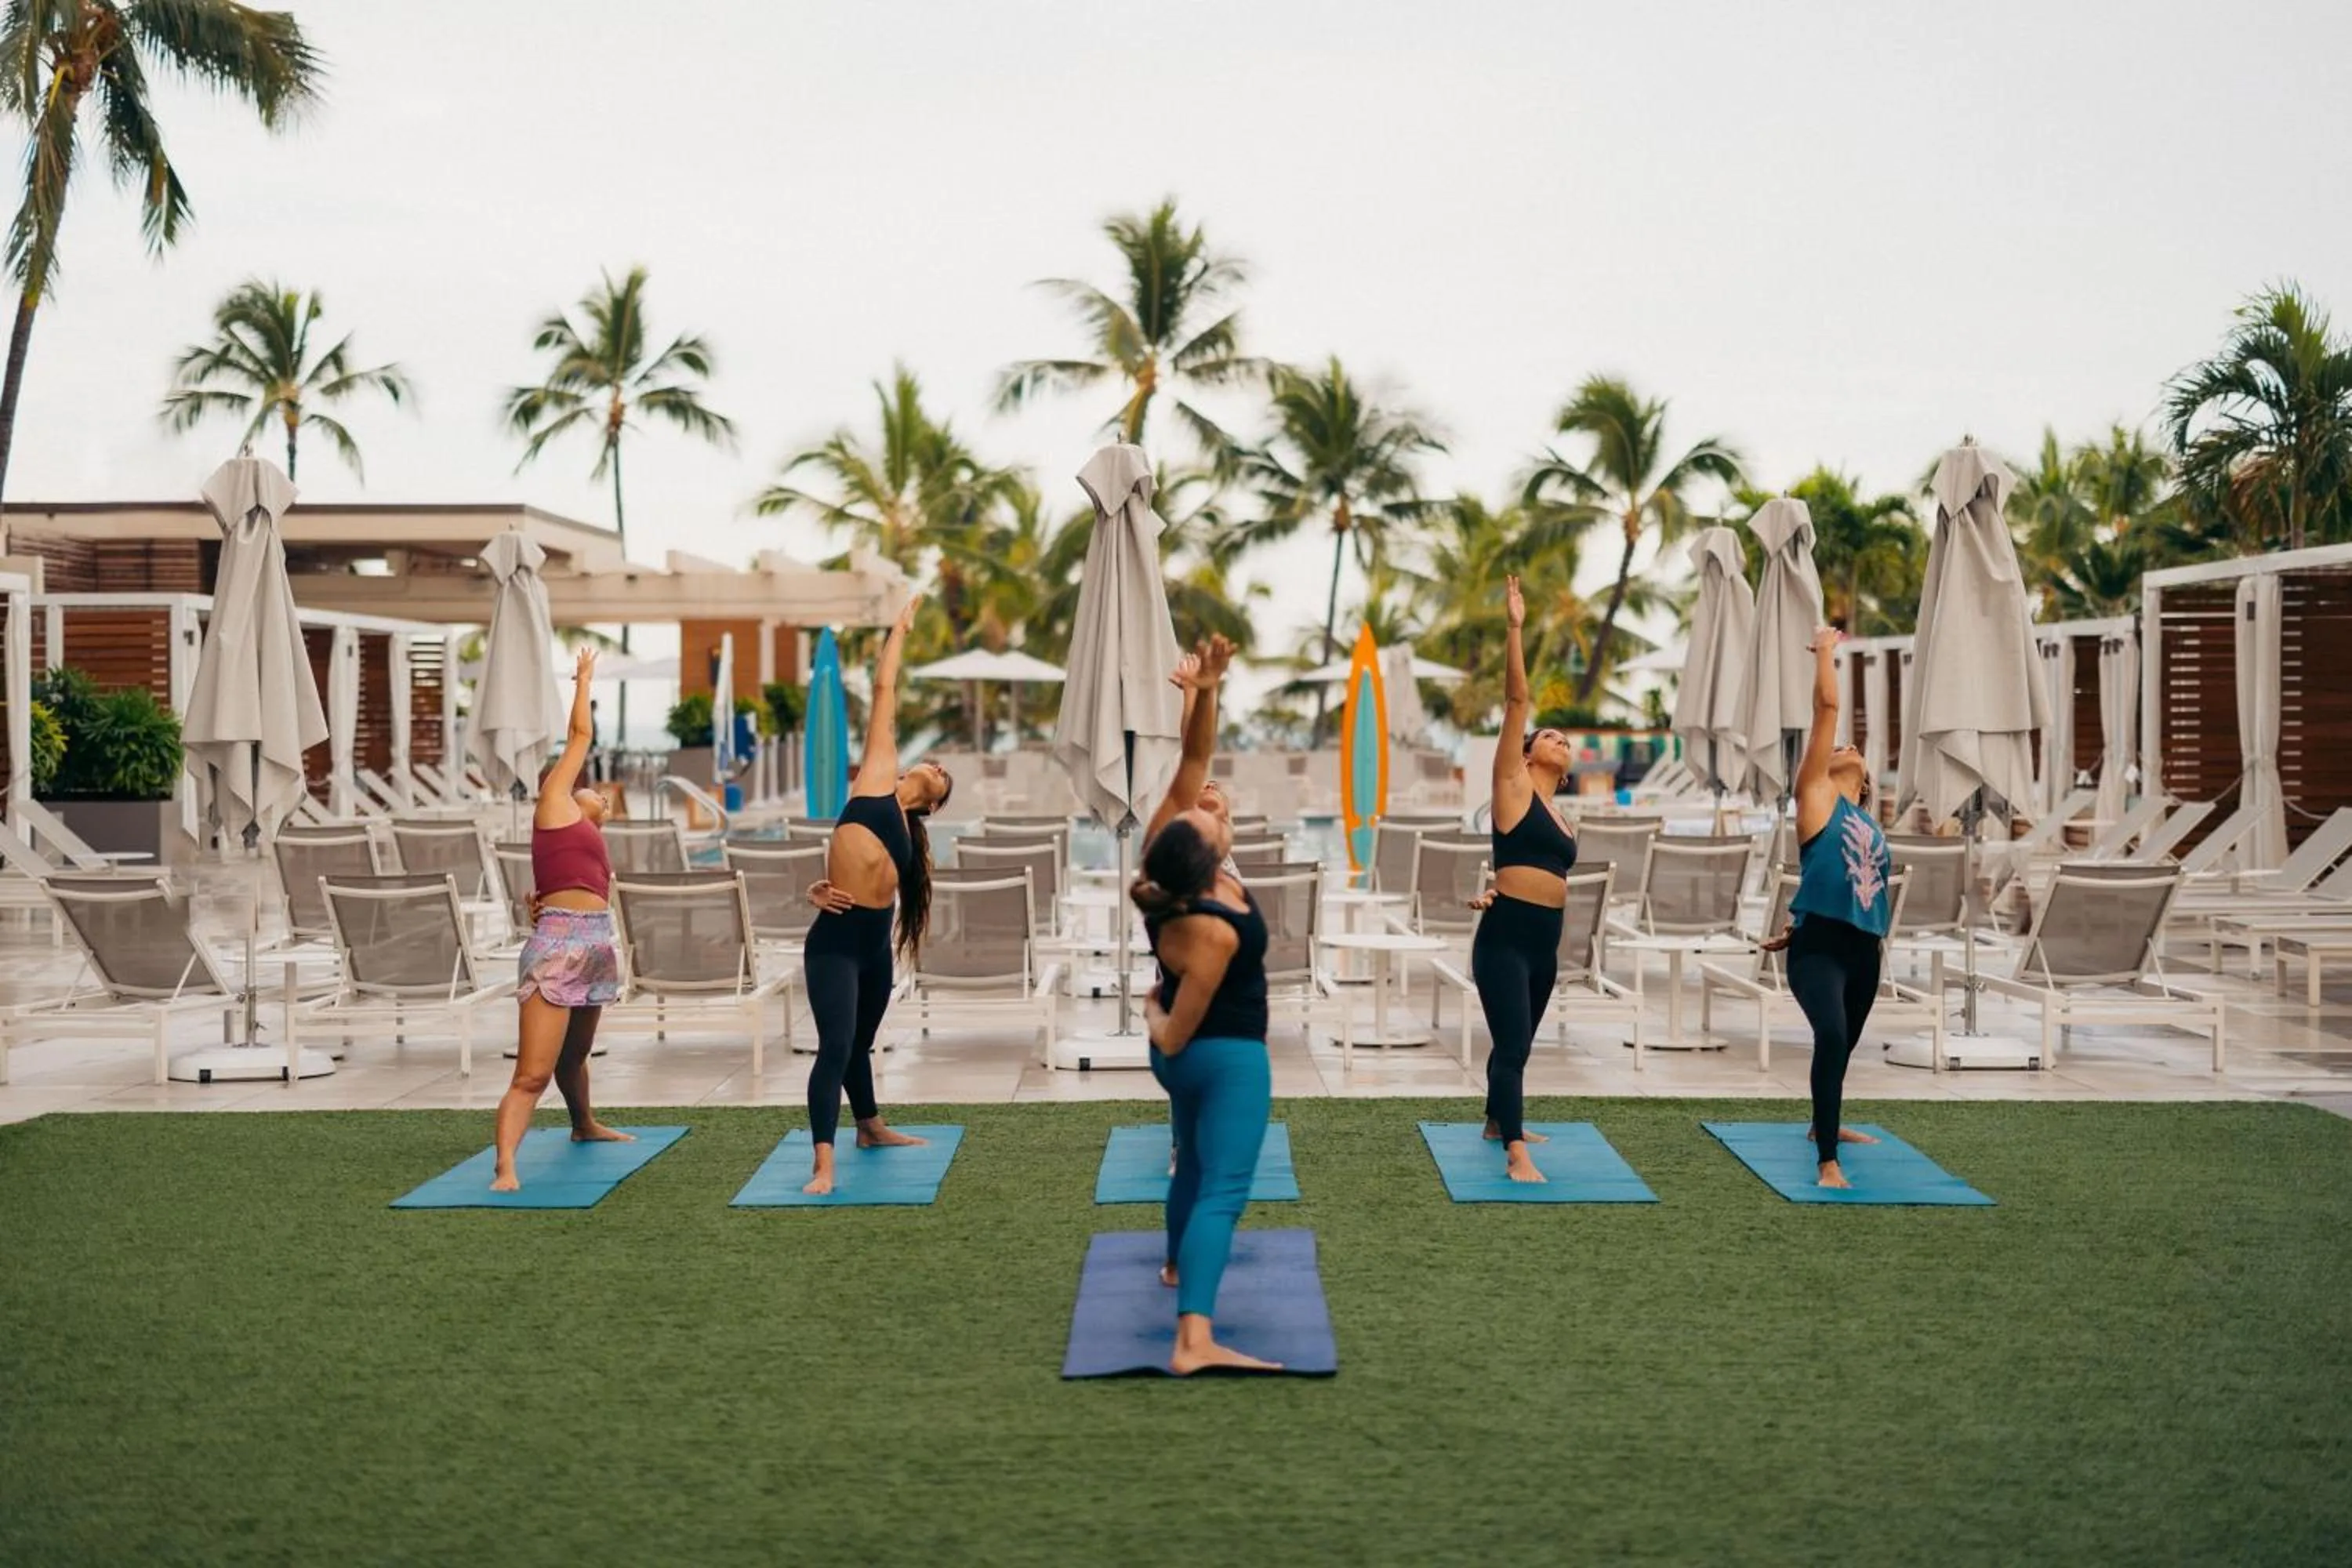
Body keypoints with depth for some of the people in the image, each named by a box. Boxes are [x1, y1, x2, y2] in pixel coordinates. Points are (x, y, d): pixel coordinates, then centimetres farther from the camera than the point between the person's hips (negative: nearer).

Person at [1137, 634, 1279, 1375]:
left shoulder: (1163, 856, -15)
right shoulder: (1208, 931, -31)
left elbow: (1192, 765, -13)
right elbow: (1175, 1035, -24)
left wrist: (1206, 691, -26)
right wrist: (1155, 1017, -2)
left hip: (1190, 1058, 10)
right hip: (1228, 1058, -9)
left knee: (1195, 1162, 31)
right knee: (1224, 1191, -19)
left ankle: (1179, 1262, 54)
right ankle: (1195, 1340, -32)